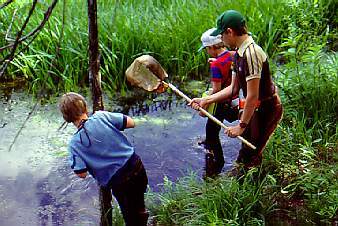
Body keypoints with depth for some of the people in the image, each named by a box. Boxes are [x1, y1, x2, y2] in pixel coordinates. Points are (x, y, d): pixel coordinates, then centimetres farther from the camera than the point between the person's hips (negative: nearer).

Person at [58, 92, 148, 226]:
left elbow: (82, 174, -14)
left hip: (119, 182, -3)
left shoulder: (75, 143, -12)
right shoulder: (102, 116, -9)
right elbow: (131, 123, -2)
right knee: (139, 210, 30)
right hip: (136, 166, 3)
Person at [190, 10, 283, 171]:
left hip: (266, 108, -10)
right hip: (256, 108, 10)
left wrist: (242, 126, -20)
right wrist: (205, 100, 8)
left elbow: (252, 96, -26)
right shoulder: (239, 53, 7)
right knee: (245, 153, 22)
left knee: (249, 158, -1)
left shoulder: (251, 52, -25)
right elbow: (234, 88, 12)